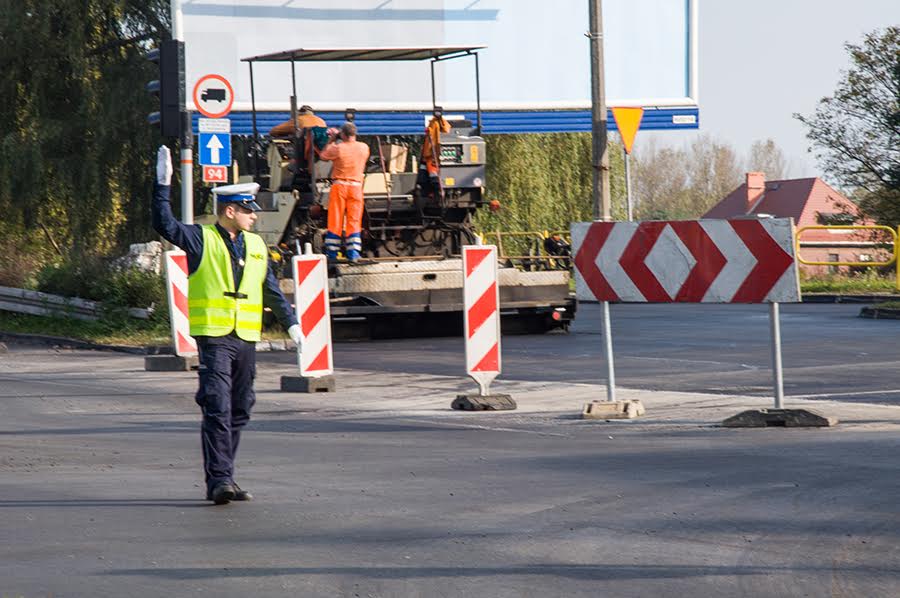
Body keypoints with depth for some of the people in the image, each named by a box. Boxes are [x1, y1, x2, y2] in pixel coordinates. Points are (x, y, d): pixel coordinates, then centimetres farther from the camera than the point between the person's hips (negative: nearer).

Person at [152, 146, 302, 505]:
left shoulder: (255, 246, 16)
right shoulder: (201, 240, -1)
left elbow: (271, 289, 24)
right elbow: (164, 224, -13)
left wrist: (290, 323, 22)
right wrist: (163, 185, -18)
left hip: (246, 338, 6)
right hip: (214, 336, -6)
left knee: (239, 411, 9)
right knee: (217, 409, -12)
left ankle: (223, 478, 17)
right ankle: (219, 481, -14)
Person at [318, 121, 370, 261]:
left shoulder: (337, 148, -12)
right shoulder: (364, 148, 0)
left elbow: (323, 155, 4)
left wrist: (331, 140, 13)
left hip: (339, 186, -2)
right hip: (356, 186, 2)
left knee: (335, 220, 5)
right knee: (354, 221, 4)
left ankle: (332, 253, 9)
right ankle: (353, 253, -3)